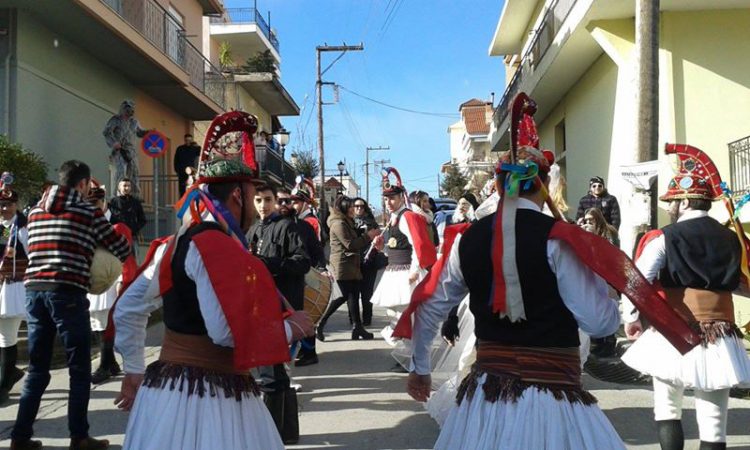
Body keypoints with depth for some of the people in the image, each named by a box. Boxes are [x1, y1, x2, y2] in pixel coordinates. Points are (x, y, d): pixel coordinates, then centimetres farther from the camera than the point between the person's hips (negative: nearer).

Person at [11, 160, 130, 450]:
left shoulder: (35, 212, 16)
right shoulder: (88, 212, 0)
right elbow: (123, 249, 3)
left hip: (34, 291, 6)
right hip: (67, 293, -6)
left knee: (36, 369, 14)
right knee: (79, 369, 3)